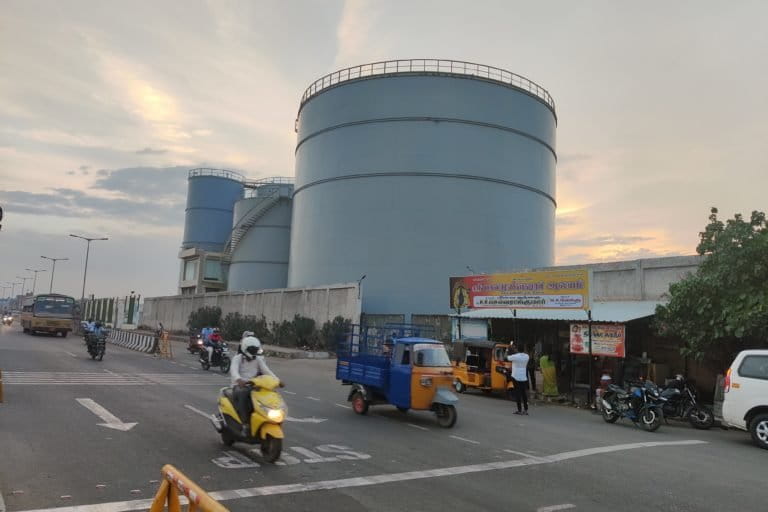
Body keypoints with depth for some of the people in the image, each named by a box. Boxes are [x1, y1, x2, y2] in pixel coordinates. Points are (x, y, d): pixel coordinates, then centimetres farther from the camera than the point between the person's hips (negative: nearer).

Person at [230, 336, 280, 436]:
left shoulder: (258, 359, 12)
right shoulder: (237, 358, -3)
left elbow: (266, 370, 0)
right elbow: (234, 370, -23)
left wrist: (277, 380, -19)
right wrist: (239, 380, -46)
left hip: (253, 386, 4)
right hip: (239, 386, -4)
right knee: (243, 394, -39)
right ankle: (246, 424, -37)